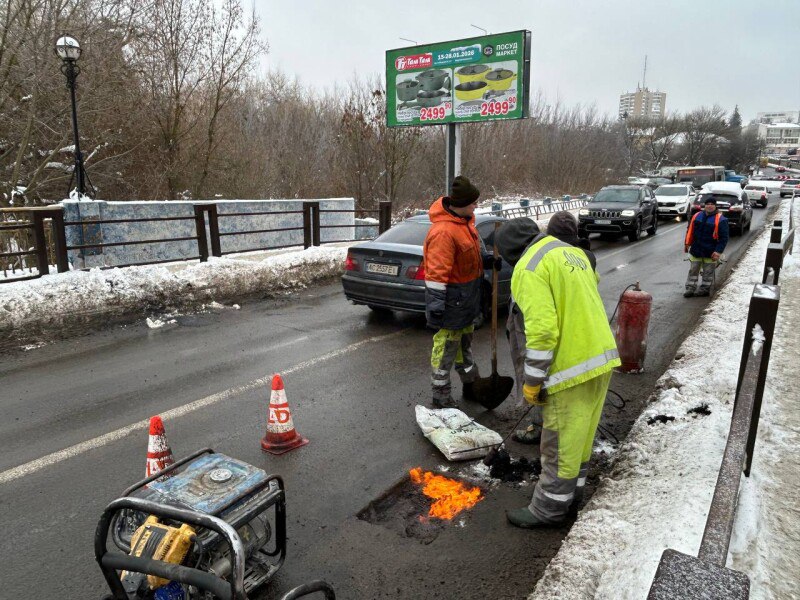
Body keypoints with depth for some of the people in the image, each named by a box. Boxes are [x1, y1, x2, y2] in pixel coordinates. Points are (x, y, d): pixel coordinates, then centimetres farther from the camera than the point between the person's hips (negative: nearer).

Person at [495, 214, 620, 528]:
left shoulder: (529, 269, -15)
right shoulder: (573, 251, 13)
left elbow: (541, 330, -24)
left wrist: (532, 381, -14)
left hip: (573, 365, -9)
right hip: (602, 355, 9)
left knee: (560, 443, 5)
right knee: (581, 434, 22)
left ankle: (549, 508, 20)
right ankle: (572, 490, 38)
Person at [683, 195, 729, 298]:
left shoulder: (720, 220, -8)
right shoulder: (697, 216, 4)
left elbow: (724, 238, -10)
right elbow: (690, 231, 11)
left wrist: (718, 251, -16)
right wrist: (687, 243, 9)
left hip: (710, 253, -3)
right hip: (696, 250, 4)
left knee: (708, 273, 8)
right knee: (693, 271, 8)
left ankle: (704, 289, 18)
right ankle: (690, 288, 14)